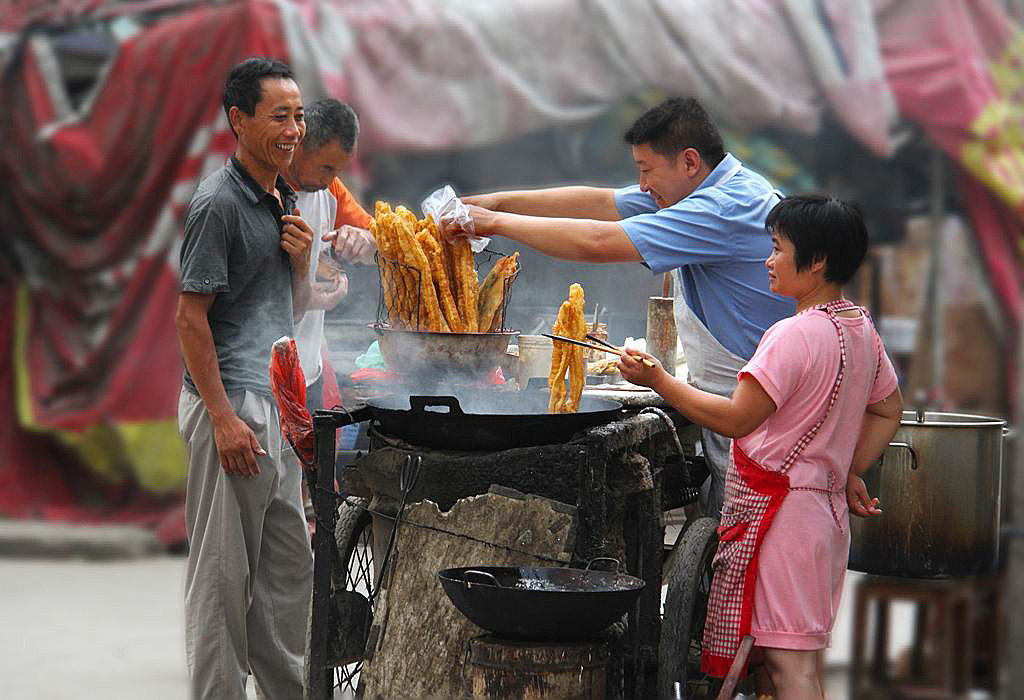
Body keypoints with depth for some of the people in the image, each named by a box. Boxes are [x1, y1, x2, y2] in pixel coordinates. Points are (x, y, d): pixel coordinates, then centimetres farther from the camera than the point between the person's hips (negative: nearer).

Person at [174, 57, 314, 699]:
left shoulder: (284, 200, 14)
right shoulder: (219, 203, -13)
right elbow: (192, 317, -15)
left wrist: (302, 259, 0)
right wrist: (224, 418, -19)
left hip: (277, 402, 9)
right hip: (230, 403, -9)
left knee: (290, 563, 14)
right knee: (225, 570, -3)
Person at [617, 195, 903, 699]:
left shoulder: (795, 335, -18)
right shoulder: (861, 330, 10)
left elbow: (736, 419, -21)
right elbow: (889, 411, 22)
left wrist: (657, 380, -16)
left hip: (777, 505, -10)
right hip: (826, 505, 10)